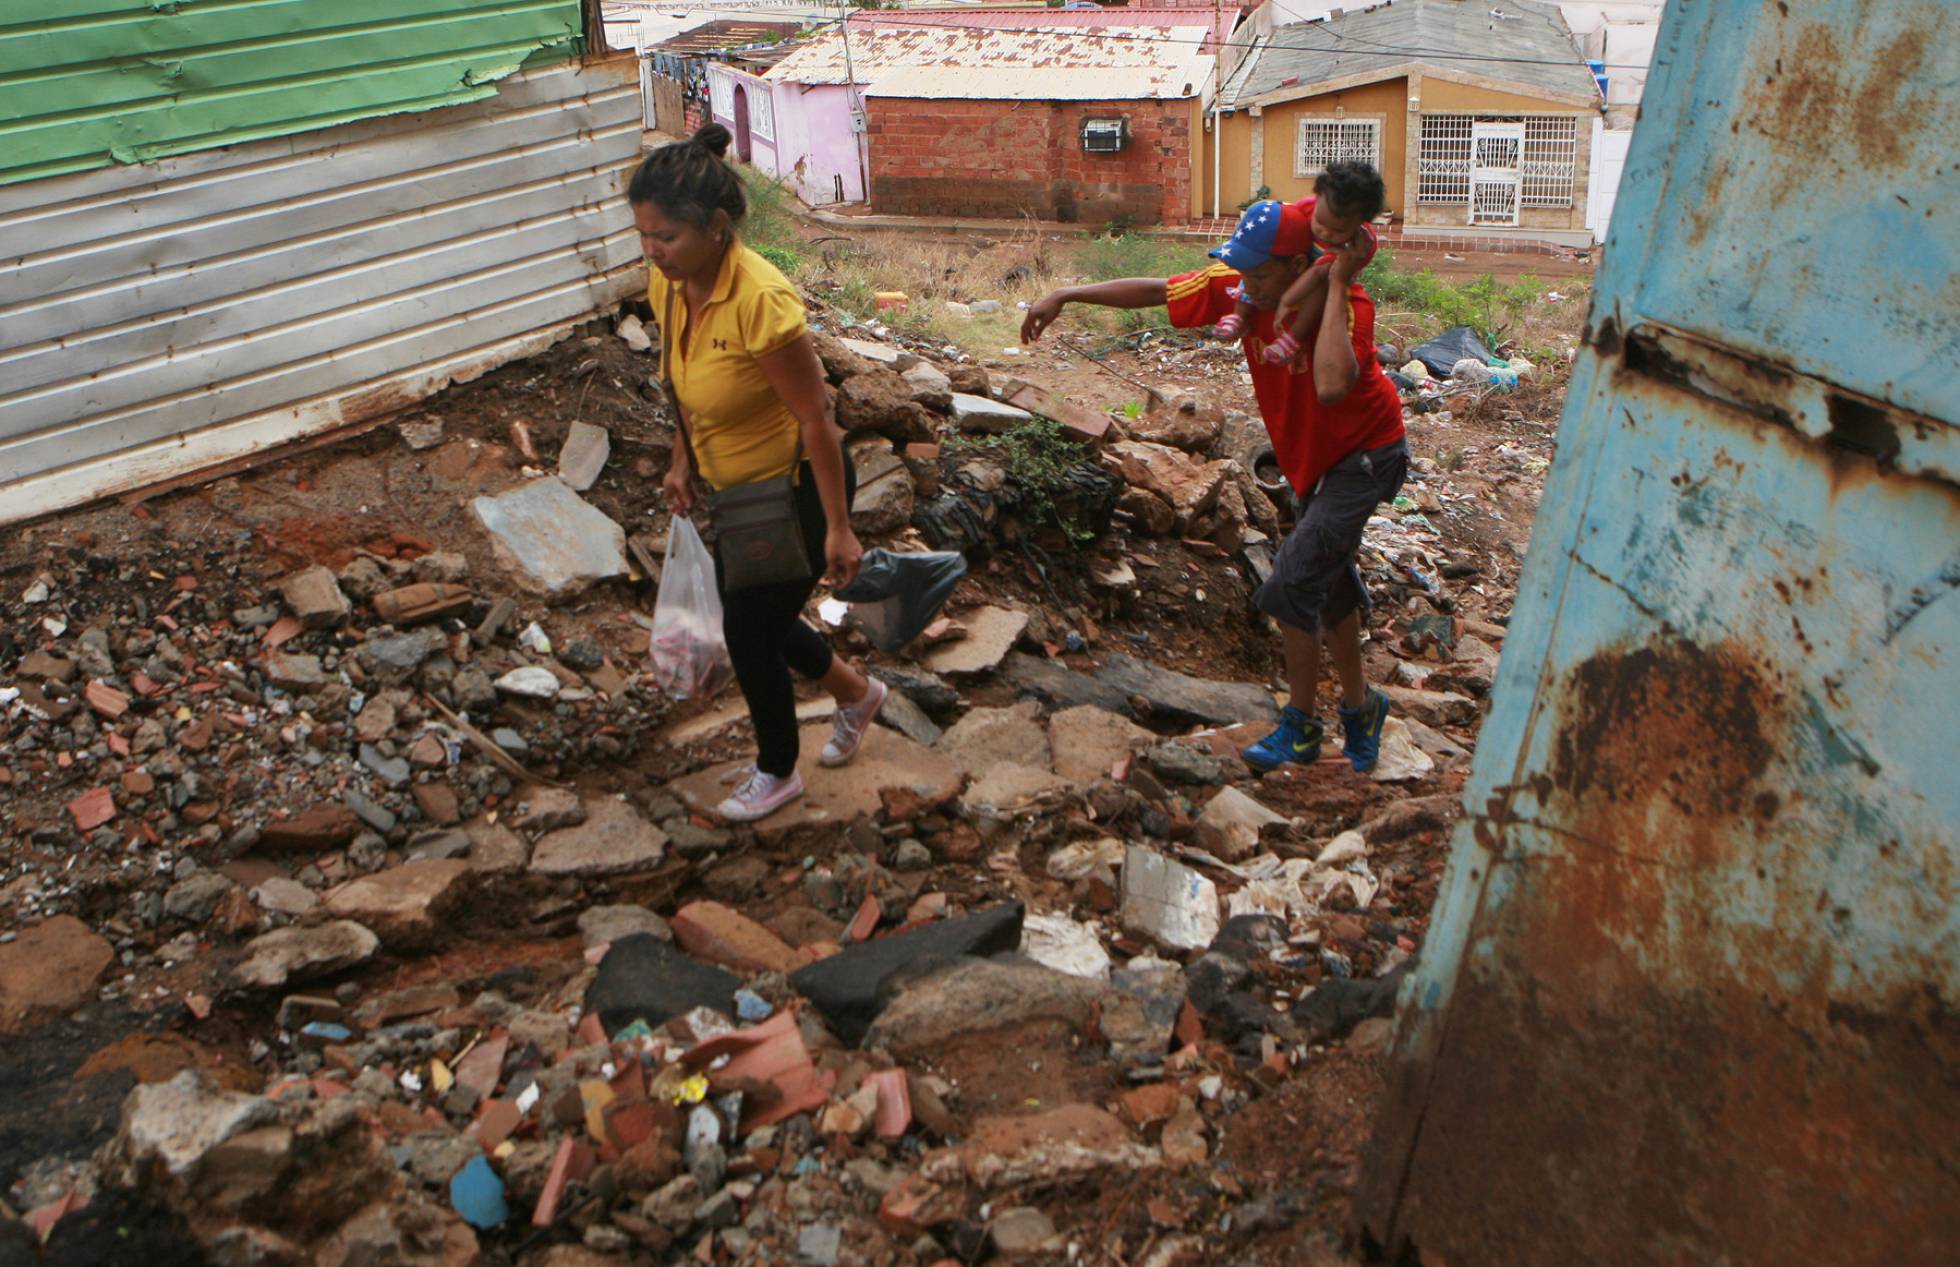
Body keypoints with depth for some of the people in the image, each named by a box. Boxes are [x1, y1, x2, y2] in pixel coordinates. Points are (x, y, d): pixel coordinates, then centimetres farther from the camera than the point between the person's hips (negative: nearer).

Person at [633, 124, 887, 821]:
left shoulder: (761, 299, -32)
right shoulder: (667, 283, -9)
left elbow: (816, 418, -26)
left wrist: (836, 529, -21)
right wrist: (683, 461, 15)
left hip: (797, 485, -8)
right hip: (732, 486, 8)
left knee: (750, 632, 5)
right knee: (758, 617, 20)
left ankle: (776, 772, 31)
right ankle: (856, 692, 48)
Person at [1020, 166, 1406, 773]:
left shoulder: (1348, 306, -31)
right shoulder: (1239, 290, -13)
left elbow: (1332, 388, -51)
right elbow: (1154, 290, -4)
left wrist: (1336, 286, -43)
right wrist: (1066, 295, -6)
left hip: (1366, 454, -8)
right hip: (1311, 460, 8)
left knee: (1295, 575, -15)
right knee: (1328, 581, 17)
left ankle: (1300, 724, 1)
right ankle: (1359, 706, 36)